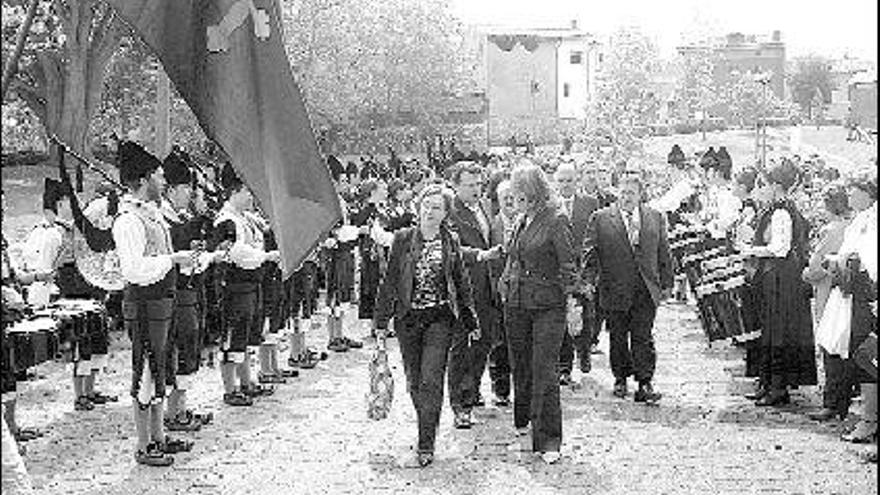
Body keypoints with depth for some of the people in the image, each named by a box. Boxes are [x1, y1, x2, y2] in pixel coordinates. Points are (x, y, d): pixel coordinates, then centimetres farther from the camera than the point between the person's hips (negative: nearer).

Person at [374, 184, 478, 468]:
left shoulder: (450, 242, 3)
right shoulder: (403, 239, 1)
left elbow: (461, 283, 10)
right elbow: (390, 280, 3)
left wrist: (470, 321, 12)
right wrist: (382, 320, 1)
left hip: (440, 318, -1)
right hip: (408, 317, 2)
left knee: (430, 381, -10)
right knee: (414, 382, 9)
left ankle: (426, 445, -4)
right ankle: (426, 429, 31)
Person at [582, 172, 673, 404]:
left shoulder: (655, 218, 9)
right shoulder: (601, 219, 1)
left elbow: (663, 253, 12)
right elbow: (590, 252, -1)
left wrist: (667, 283, 11)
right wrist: (589, 279, -12)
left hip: (646, 291, 1)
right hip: (614, 289, -1)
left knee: (643, 339, -2)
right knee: (618, 338, 9)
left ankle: (645, 385, -1)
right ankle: (620, 379, 24)